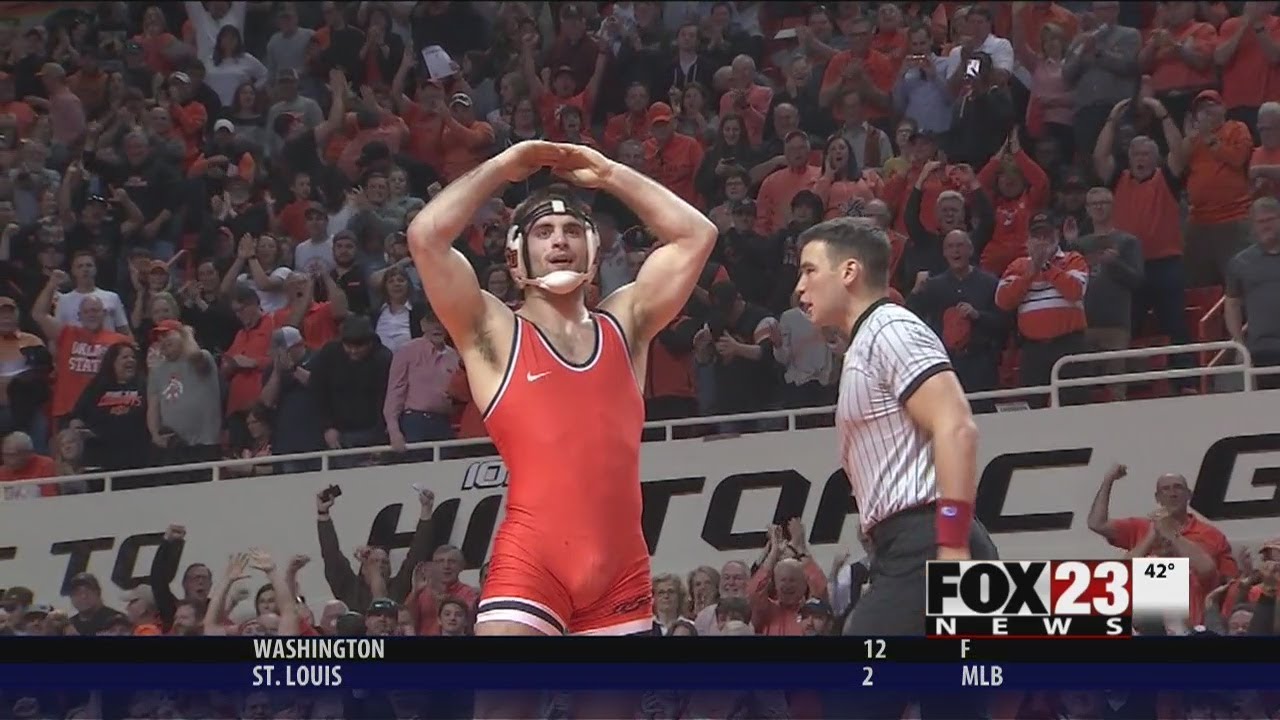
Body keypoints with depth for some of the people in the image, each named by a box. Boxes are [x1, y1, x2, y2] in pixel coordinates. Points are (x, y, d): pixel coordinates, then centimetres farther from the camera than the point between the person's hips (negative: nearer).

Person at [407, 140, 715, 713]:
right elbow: (426, 236, -6)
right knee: (499, 713, -15)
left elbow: (696, 235, 15)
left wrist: (607, 174, 14)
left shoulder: (625, 324, 18)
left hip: (622, 568, 4)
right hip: (529, 564, -4)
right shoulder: (493, 333, 6)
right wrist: (507, 166, 3)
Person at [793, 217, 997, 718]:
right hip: (912, 552, 10)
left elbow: (955, 429, -18)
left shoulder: (889, 330, -5)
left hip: (924, 549, -10)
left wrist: (953, 550, -24)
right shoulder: (867, 345, 25)